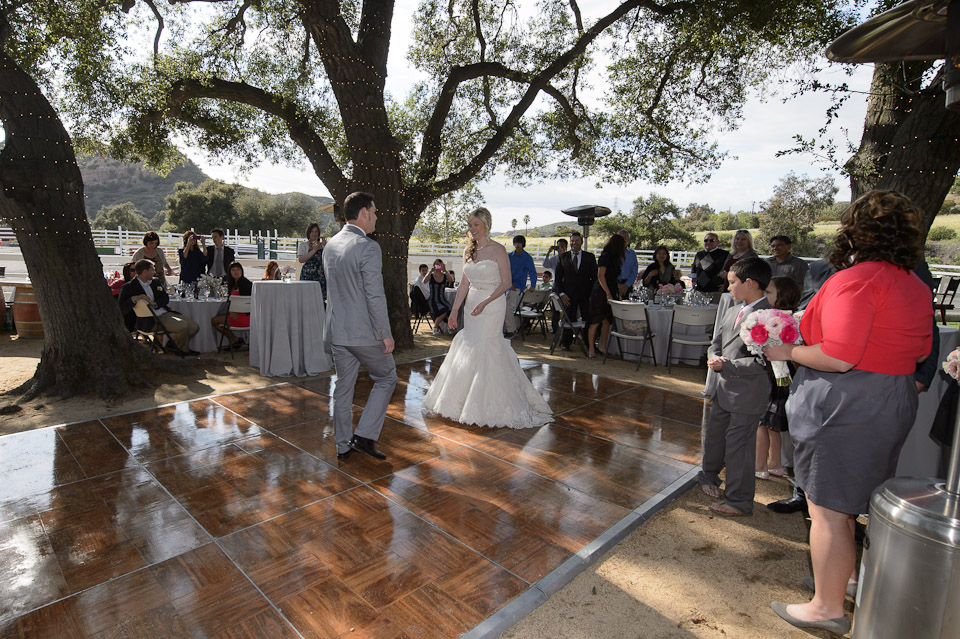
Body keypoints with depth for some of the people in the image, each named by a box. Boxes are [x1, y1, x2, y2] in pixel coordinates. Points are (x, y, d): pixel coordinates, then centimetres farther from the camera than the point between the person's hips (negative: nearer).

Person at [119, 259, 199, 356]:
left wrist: (155, 303, -11)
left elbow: (166, 298, 10)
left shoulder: (155, 282, 18)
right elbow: (122, 309, -8)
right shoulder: (129, 287, -2)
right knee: (183, 325, -26)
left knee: (194, 327, -5)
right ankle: (183, 350, 2)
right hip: (151, 321, -7)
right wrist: (134, 299, -25)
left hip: (165, 313, 7)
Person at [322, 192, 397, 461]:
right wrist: (386, 335, -13)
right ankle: (365, 436, 9)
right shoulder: (368, 248, -17)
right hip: (364, 331, -7)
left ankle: (343, 445, 26)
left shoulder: (330, 245, 8)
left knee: (343, 386, 15)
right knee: (386, 379, 12)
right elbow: (375, 297, -20)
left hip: (336, 329, 8)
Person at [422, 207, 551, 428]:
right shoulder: (469, 251, 10)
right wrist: (454, 311, 8)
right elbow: (464, 284, 12)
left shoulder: (498, 250, -8)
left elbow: (506, 283, -10)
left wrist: (485, 303, -20)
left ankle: (488, 404, 8)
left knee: (484, 350, -7)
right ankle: (469, 400, 24)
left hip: (492, 305, -6)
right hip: (471, 305, 6)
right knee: (468, 349, 9)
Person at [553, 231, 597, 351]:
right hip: (569, 295, 0)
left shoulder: (589, 257, 7)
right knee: (569, 319, 4)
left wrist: (592, 294, -3)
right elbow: (557, 277, 7)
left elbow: (594, 277, 6)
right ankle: (565, 343, 22)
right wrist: (561, 293, -3)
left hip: (586, 294, 0)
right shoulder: (563, 257, 8)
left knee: (588, 319, -2)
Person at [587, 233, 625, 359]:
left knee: (606, 321, 9)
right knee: (596, 321, -5)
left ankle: (603, 347, 17)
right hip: (601, 292, -9)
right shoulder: (605, 256, -10)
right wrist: (608, 293, -17)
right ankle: (591, 349, -1)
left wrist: (618, 293, 14)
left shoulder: (614, 258, 17)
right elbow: (600, 276, -15)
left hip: (610, 292, 9)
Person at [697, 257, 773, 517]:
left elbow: (762, 362, -24)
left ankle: (739, 500, 21)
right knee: (714, 435, 22)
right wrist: (714, 358, -6)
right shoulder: (732, 312, 9)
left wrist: (726, 365, -22)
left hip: (748, 396, -9)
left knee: (738, 446, 3)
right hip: (725, 389, 9)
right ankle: (709, 476, 46)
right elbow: (716, 342, 15)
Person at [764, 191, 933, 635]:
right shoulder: (916, 285, 8)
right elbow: (921, 350, 17)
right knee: (853, 497, 26)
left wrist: (788, 352, -14)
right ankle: (847, 573, 44)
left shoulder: (855, 280, -21)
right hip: (895, 402, 9)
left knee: (827, 510, 3)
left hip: (846, 407, -9)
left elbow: (839, 357, -28)